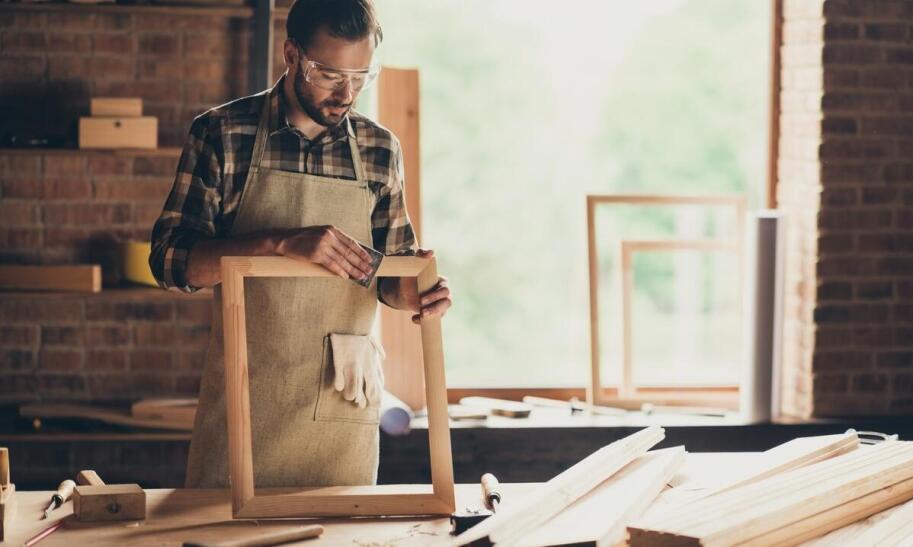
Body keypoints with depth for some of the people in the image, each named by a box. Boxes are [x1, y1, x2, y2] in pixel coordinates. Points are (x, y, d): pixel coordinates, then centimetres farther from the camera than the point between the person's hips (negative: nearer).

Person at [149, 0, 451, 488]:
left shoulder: (380, 150, 6)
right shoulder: (221, 134, -3)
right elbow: (170, 260, -10)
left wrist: (411, 291, -10)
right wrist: (282, 242, -23)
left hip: (344, 408, 3)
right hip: (244, 398, -2)